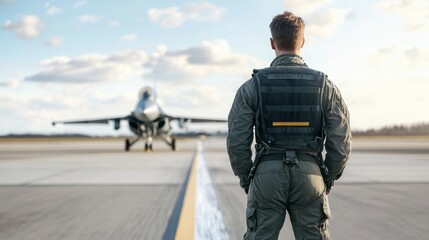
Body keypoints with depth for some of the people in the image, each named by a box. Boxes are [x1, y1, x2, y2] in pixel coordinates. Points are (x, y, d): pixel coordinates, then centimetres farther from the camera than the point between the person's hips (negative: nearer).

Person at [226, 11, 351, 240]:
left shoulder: (252, 86, -2)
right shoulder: (324, 85, 1)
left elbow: (237, 141, -4)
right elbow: (341, 142, -1)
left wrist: (246, 179, 10)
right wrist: (328, 179, 13)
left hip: (267, 175, -1)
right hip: (310, 175, 1)